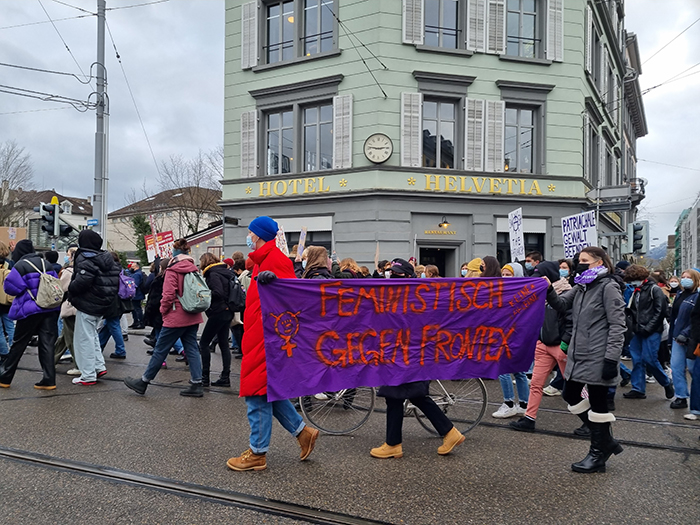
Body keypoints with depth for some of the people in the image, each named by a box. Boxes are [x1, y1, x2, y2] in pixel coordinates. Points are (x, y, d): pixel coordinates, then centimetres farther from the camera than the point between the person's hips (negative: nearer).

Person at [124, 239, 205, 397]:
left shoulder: (172, 270, -11)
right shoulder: (194, 269, 7)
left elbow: (169, 294, -15)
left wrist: (163, 310, 0)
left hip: (176, 317, -6)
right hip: (192, 317, 7)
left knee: (160, 349, 4)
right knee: (191, 348, 9)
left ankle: (143, 382, 17)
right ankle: (197, 384, 8)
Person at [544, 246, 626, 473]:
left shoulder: (608, 287, -11)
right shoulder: (581, 287, 14)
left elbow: (617, 325, -15)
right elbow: (561, 304, 8)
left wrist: (611, 359, -20)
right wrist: (549, 291, -12)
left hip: (597, 358, -9)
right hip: (578, 355, 9)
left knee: (597, 403, 2)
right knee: (571, 396, 13)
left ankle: (598, 454, 18)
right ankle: (606, 440, 28)